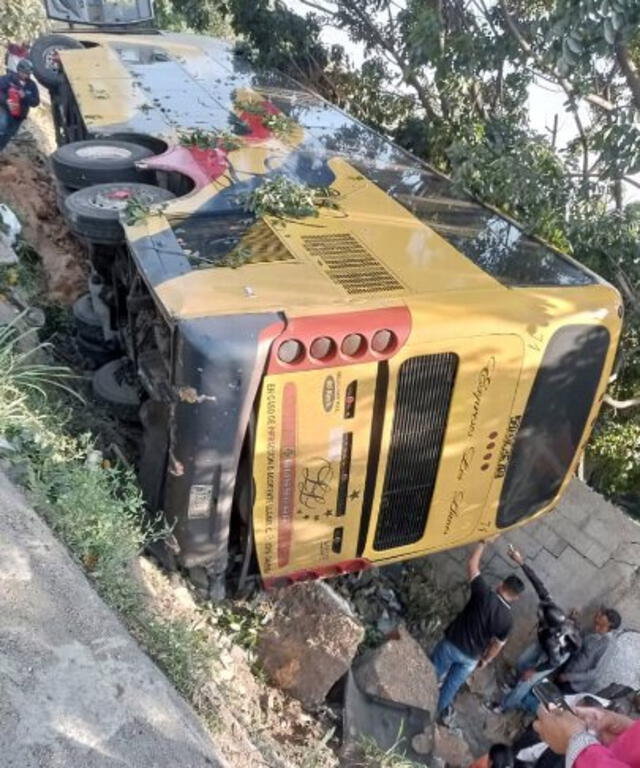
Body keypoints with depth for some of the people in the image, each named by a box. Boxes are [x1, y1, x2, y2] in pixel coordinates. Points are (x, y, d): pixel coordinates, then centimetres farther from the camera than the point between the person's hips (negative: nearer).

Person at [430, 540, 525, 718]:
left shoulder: (484, 594, -19)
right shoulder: (507, 619, -13)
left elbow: (472, 563, -11)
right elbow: (497, 644, -2)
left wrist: (483, 542, -1)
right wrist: (485, 660, 16)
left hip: (451, 644, -1)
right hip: (470, 658, 1)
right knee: (452, 685, 24)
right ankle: (437, 710, 41)